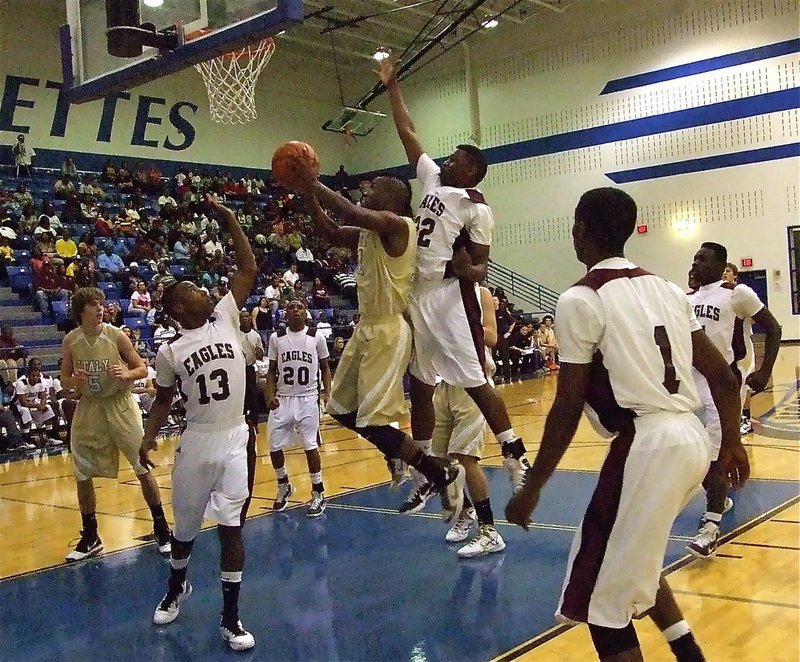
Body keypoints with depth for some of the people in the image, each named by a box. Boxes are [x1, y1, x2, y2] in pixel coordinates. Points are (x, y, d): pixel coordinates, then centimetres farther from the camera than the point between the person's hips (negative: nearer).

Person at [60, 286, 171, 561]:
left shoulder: (116, 336, -10)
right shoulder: (70, 341, -3)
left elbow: (143, 369, -4)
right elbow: (64, 379, 7)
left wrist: (127, 374, -24)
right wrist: (73, 380, -16)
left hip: (119, 405, -3)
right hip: (89, 407, 3)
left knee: (143, 469, -2)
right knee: (83, 476, 6)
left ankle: (162, 529, 12)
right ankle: (90, 538, 22)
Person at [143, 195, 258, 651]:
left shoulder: (226, 319, -1)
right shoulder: (170, 352, -4)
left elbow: (249, 269, -4)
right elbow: (164, 399, 9)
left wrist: (228, 217, -8)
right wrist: (149, 437, -4)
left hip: (235, 439, 0)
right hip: (197, 442, 0)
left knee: (231, 526, -1)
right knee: (186, 526, 15)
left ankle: (231, 616, 10)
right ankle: (177, 587, 46)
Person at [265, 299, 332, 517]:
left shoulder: (316, 337, -2)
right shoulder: (276, 338, 2)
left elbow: (325, 368, 6)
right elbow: (272, 371, 7)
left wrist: (326, 393, -7)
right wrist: (270, 395, -7)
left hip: (308, 399, -2)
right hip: (282, 399, 2)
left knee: (310, 446, -5)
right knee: (274, 447, 4)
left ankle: (318, 494, 8)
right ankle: (284, 486, 28)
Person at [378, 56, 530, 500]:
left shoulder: (476, 209, -7)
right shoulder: (433, 180, 12)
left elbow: (481, 266, -8)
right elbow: (408, 134, 19)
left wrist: (469, 270, -30)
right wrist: (391, 87, 20)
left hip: (452, 299, -8)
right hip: (419, 298, 8)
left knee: (475, 383, -7)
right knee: (419, 386, 11)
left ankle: (517, 459, 3)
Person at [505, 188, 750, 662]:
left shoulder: (580, 299, -8)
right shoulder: (666, 289, 14)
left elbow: (569, 408, -10)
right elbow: (723, 376, 15)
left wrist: (531, 489, -1)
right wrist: (733, 443, 29)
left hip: (647, 446, -9)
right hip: (692, 439, 9)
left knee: (603, 601, 4)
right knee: (633, 560, 31)